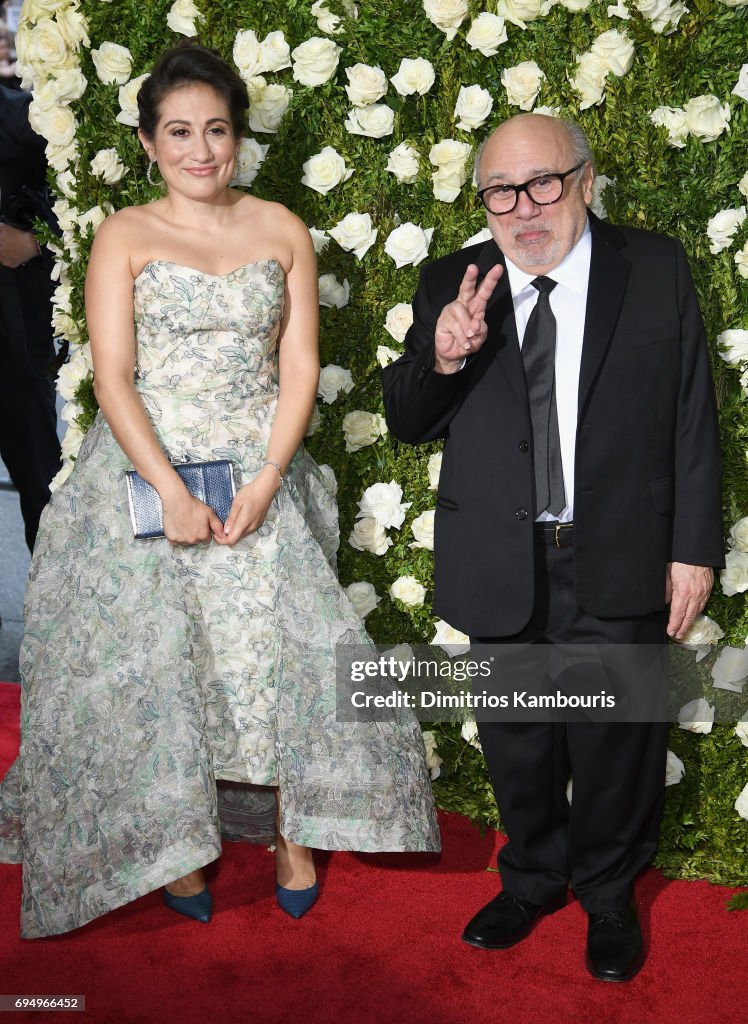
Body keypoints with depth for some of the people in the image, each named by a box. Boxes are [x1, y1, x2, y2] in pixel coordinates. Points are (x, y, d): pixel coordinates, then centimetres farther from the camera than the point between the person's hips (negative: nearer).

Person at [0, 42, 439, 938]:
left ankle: (292, 834, 18)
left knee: (281, 643, -1)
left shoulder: (282, 232, 7)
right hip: (149, 475, -1)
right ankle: (172, 843, 19)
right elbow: (112, 377, -7)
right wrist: (173, 493, -17)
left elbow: (300, 368, 2)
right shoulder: (124, 236, 1)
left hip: (259, 477, 2)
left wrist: (266, 481, -11)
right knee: (156, 659, 1)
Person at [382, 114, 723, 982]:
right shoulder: (450, 287, -1)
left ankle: (608, 895, 40)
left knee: (615, 742, 14)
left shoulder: (656, 271, -4)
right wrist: (441, 357, -23)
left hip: (620, 565, -1)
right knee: (516, 742, 19)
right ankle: (533, 879, 44)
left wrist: (693, 549, -4)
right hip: (500, 568, 2)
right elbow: (407, 423, -1)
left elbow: (692, 419, -2)